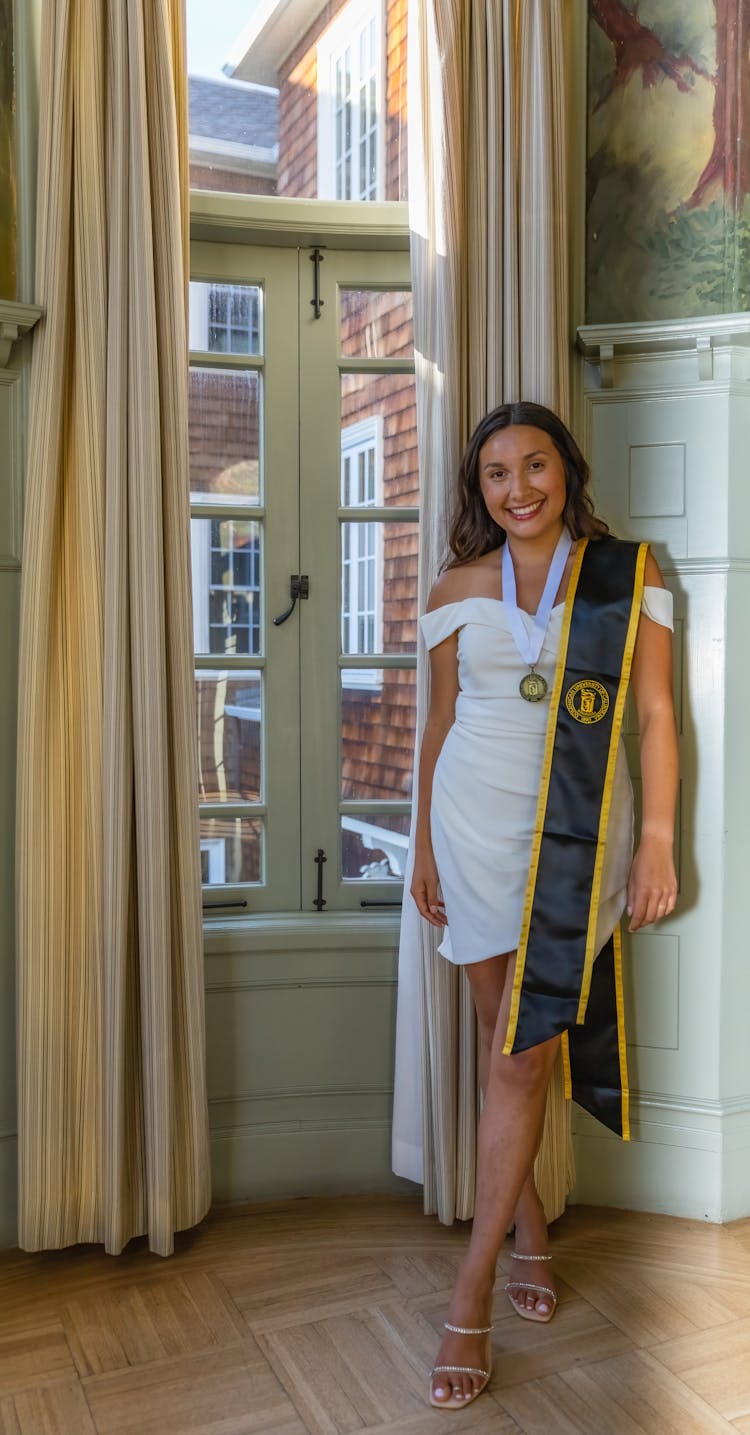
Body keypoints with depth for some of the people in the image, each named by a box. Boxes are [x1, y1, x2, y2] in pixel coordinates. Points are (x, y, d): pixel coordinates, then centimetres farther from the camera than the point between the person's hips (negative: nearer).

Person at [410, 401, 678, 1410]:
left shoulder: (627, 572, 0)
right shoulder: (457, 591, 7)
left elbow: (656, 713, -1)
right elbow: (440, 722, 11)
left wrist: (657, 841, -7)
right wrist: (425, 846, 11)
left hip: (578, 832, -3)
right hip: (478, 825, 3)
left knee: (521, 1055, -3)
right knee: (501, 1040, 10)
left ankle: (473, 1291, 11)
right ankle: (530, 1235, 32)